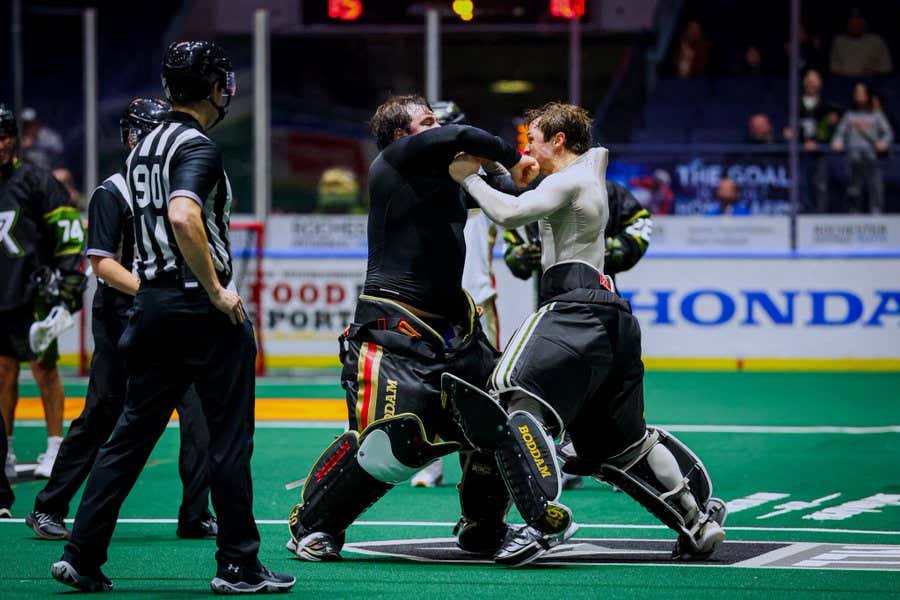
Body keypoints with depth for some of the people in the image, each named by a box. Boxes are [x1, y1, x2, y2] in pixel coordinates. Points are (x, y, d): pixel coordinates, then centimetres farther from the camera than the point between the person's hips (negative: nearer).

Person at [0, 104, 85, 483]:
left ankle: (55, 449, 0)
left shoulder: (35, 181, -3)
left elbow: (69, 228, -4)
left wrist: (68, 274, -11)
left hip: (32, 294, -5)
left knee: (42, 365, -5)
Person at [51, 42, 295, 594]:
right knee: (229, 436, 1)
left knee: (133, 433, 10)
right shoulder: (197, 145, -12)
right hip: (201, 309, -8)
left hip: (151, 300, 8)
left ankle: (83, 557, 6)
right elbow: (183, 216, -28)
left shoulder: (145, 147, 15)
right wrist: (217, 291, -21)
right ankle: (238, 564, 4)